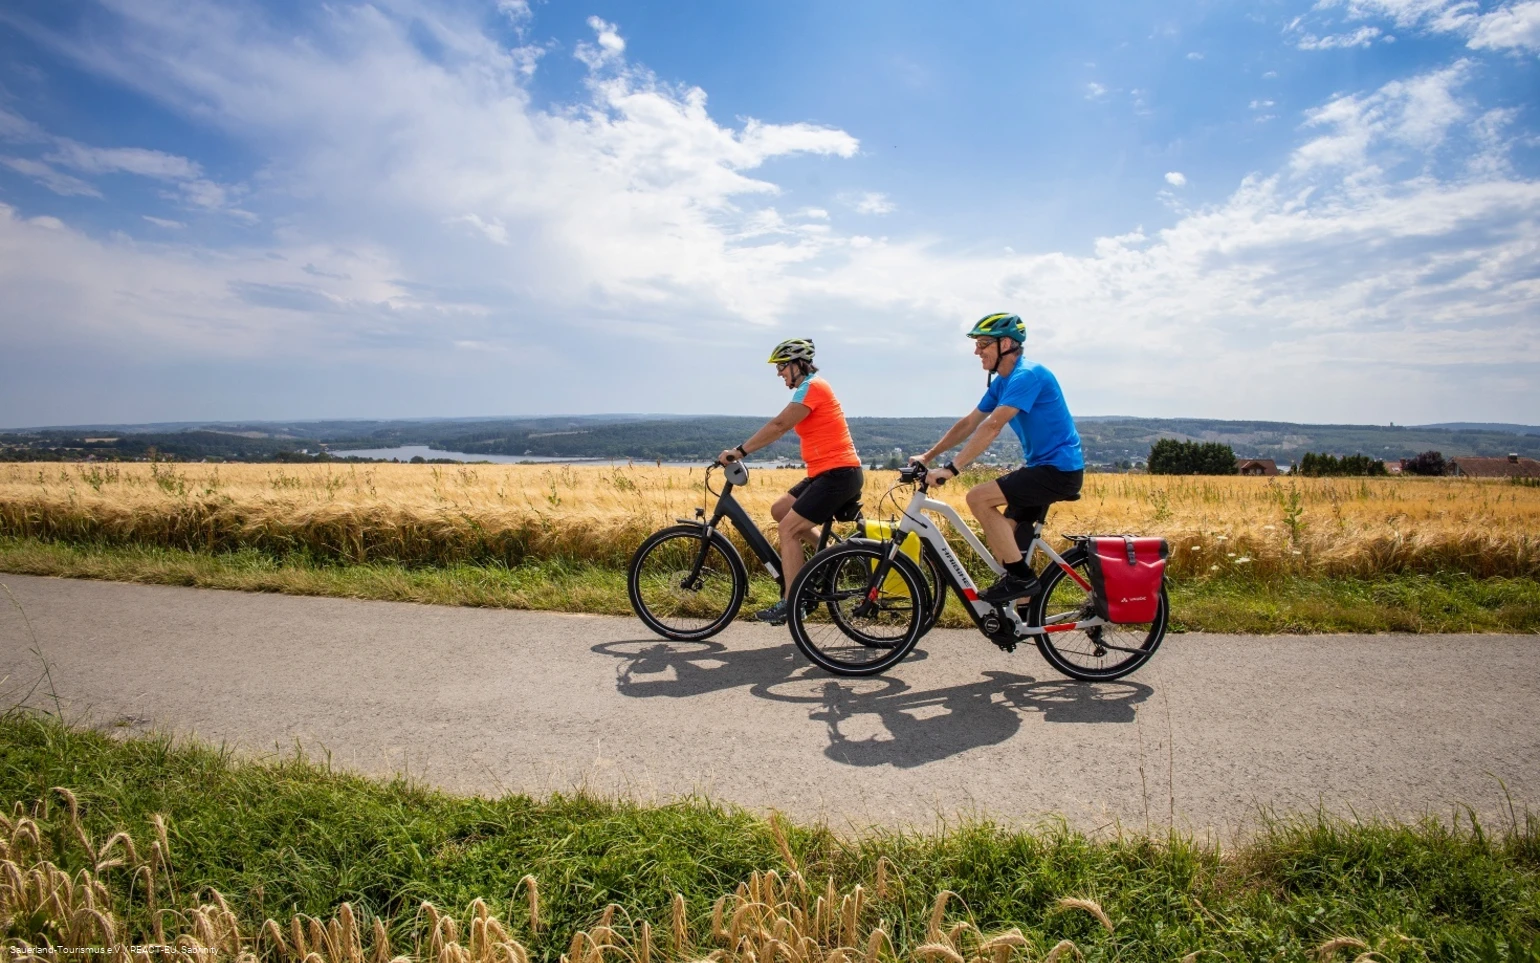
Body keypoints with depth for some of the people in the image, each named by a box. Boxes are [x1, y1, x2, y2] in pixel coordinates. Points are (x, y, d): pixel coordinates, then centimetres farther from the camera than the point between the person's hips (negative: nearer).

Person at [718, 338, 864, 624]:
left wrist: (739, 451, -17)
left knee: (788, 528, -10)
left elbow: (779, 425, -20)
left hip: (839, 473, -10)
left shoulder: (812, 386, -12)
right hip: (827, 473, 10)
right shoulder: (810, 388, 20)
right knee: (780, 510, 13)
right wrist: (743, 450, 10)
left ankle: (791, 604, -5)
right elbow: (782, 428, 17)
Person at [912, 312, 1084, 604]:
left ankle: (1021, 578, -11)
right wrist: (927, 457, 8)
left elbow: (991, 427, -27)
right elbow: (968, 423, 13)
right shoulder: (1001, 383, 12)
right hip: (1043, 468, 10)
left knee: (978, 498, -20)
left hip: (1059, 468, -10)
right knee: (1009, 540, 10)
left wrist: (951, 469, -30)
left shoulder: (1027, 375, -18)